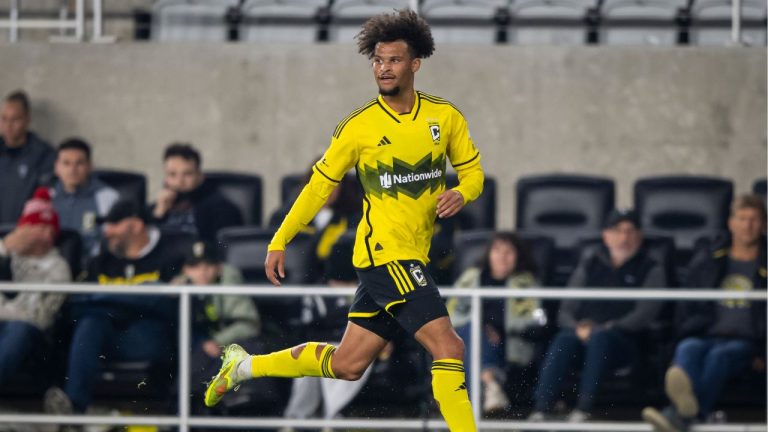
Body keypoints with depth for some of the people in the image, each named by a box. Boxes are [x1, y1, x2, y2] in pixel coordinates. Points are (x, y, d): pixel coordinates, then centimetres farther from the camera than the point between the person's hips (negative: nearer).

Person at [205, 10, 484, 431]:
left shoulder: (445, 116, 4)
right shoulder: (358, 127, -6)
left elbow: (472, 169, 14)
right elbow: (320, 185, 3)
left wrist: (460, 193, -9)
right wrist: (279, 241, 3)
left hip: (413, 258, 6)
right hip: (383, 251, -6)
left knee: (346, 365, 13)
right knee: (447, 347, -17)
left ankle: (244, 365, 30)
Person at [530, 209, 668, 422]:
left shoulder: (650, 270, 13)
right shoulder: (590, 264, 22)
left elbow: (645, 313, -3)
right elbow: (565, 311, 16)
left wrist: (607, 329, -16)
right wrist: (579, 328, -8)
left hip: (624, 343, -2)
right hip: (582, 334, 2)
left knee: (600, 338, -37)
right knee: (564, 339, -32)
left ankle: (583, 411, -46)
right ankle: (539, 411, -45)